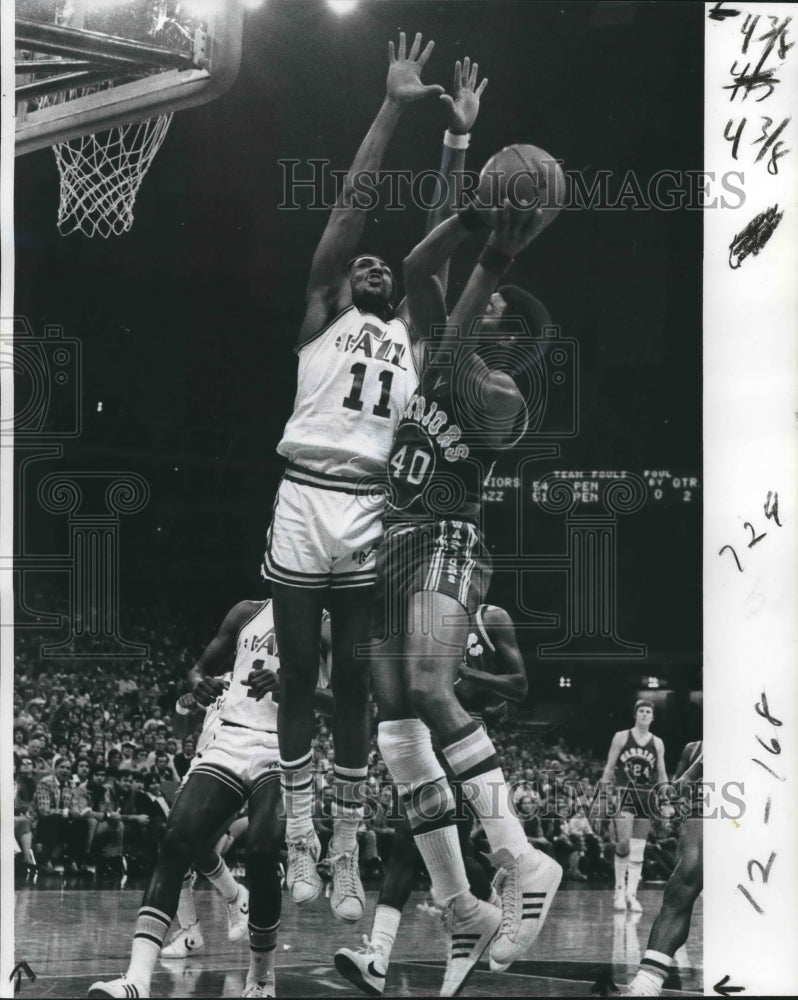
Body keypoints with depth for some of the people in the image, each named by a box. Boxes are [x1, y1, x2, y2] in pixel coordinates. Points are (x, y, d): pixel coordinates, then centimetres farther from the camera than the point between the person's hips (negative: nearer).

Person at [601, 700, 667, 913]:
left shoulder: (657, 744, 8)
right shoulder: (621, 737, 1)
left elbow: (662, 776, 11)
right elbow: (609, 768, 2)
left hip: (645, 798, 3)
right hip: (623, 795, -3)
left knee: (638, 850, 3)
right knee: (623, 844, -15)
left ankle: (631, 895, 5)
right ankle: (619, 890, -2)